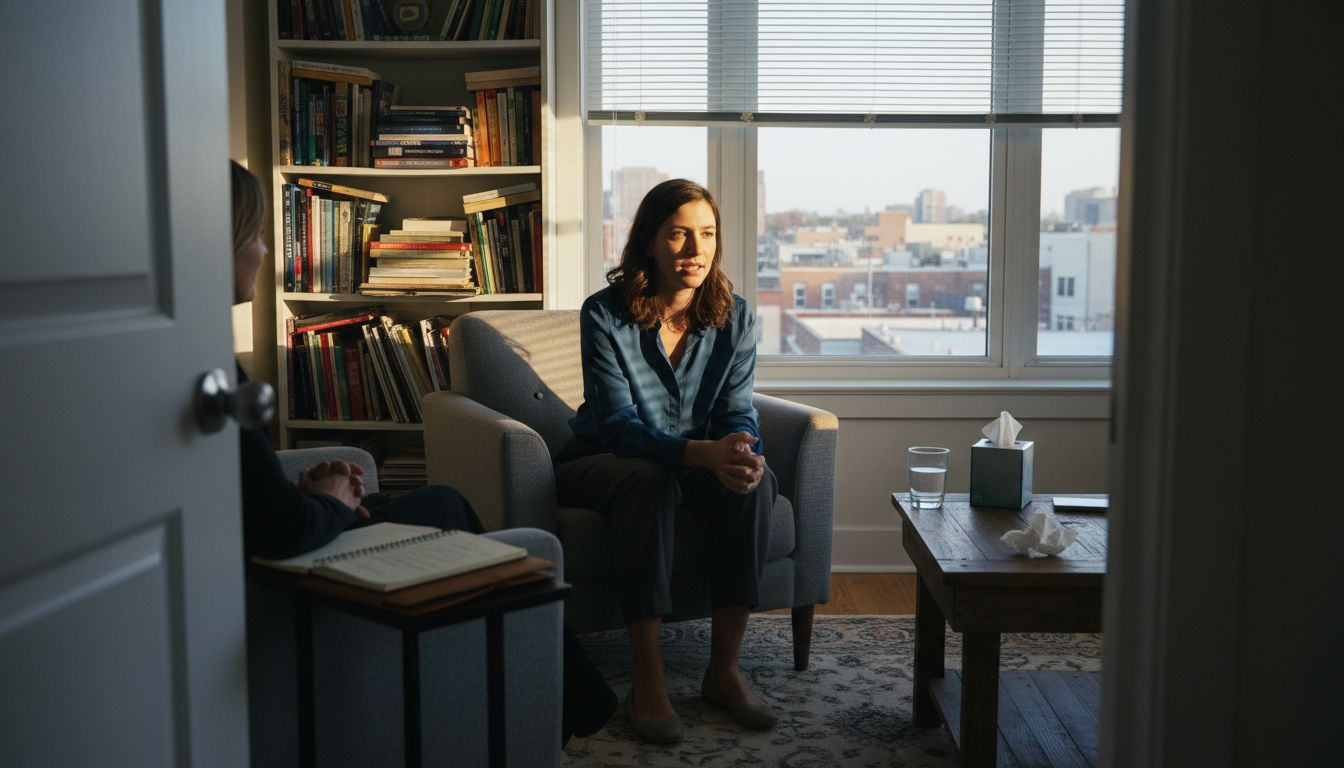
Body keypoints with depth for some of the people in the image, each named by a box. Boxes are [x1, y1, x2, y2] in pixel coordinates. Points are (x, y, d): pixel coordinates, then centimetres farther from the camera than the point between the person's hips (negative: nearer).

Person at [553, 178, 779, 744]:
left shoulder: (735, 318, -4)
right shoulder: (605, 315, -17)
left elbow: (738, 411, -6)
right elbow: (619, 425, -24)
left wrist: (744, 452, -32)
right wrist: (705, 453, -41)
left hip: (695, 462, 4)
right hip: (604, 462, -3)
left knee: (756, 480, -28)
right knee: (650, 482, -38)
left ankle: (724, 670, -20)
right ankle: (646, 682, -33)